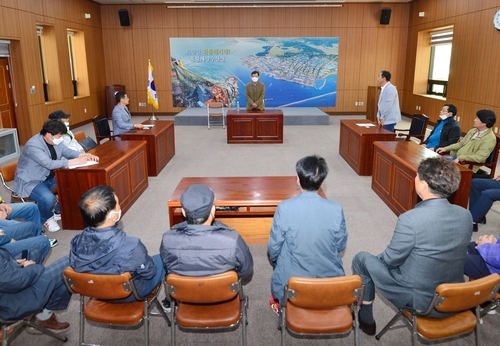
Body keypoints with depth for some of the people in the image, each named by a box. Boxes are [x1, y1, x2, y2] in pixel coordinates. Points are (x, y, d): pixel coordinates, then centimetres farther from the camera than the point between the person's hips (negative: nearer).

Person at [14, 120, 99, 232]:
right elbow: (50, 164, -38)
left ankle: (59, 211, 14)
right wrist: (76, 161, -39)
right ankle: (46, 218, 1)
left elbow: (68, 152, 3)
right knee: (48, 198, -34)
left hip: (49, 177, 9)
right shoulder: (33, 146, -28)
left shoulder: (55, 141, -2)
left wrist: (85, 155, -18)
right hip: (30, 182, -8)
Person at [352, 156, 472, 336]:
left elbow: (390, 260, -15)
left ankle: (365, 320, 27)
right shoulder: (465, 215, -8)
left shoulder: (411, 219, -28)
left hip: (419, 301, -6)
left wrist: (381, 257, 9)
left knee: (362, 259, 10)